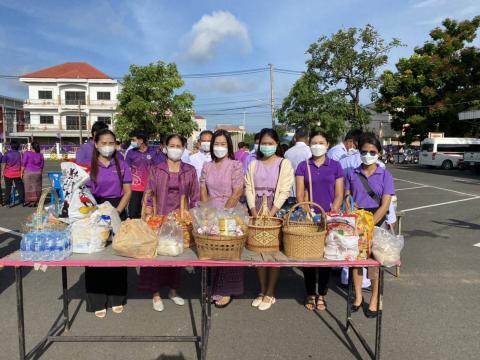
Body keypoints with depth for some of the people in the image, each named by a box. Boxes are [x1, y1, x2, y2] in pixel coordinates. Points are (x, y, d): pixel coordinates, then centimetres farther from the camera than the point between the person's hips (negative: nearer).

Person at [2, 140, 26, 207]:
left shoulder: (7, 153, -6)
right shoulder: (19, 154, -2)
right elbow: (22, 164, 3)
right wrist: (22, 173, 12)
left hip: (8, 174, 0)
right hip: (17, 174, 1)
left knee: (8, 188, 7)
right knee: (20, 188, 6)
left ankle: (8, 202, 9)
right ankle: (23, 201, 8)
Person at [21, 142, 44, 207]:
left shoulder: (27, 153, -8)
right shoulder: (40, 155, 3)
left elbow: (23, 164, -9)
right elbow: (42, 166, 7)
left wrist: (22, 172, -3)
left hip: (28, 172, -3)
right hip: (37, 173, 4)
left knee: (29, 187, 1)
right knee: (37, 187, 8)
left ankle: (31, 201, 0)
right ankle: (36, 201, 8)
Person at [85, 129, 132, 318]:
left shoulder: (122, 164, 5)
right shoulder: (89, 165, 1)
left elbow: (127, 191, 2)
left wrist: (116, 212, -11)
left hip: (118, 210, 1)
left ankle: (117, 299, 20)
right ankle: (98, 302, 15)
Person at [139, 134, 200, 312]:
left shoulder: (190, 171, 5)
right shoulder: (156, 170, 2)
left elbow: (195, 198, 7)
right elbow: (148, 196, 2)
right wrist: (149, 217, -5)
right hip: (159, 219, -1)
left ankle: (173, 290, 28)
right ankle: (156, 294, 17)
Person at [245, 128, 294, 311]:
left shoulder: (284, 163, 0)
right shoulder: (254, 164, 10)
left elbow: (284, 191, -7)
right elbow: (248, 188, 5)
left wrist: (270, 215, -15)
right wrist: (254, 213, -8)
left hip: (276, 213, -3)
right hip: (256, 213, 3)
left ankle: (270, 293, 11)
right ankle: (262, 290, 19)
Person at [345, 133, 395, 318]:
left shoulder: (385, 175, -3)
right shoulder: (352, 174, 4)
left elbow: (385, 206, -9)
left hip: (376, 221, -2)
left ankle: (374, 300, 23)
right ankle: (358, 296, 27)